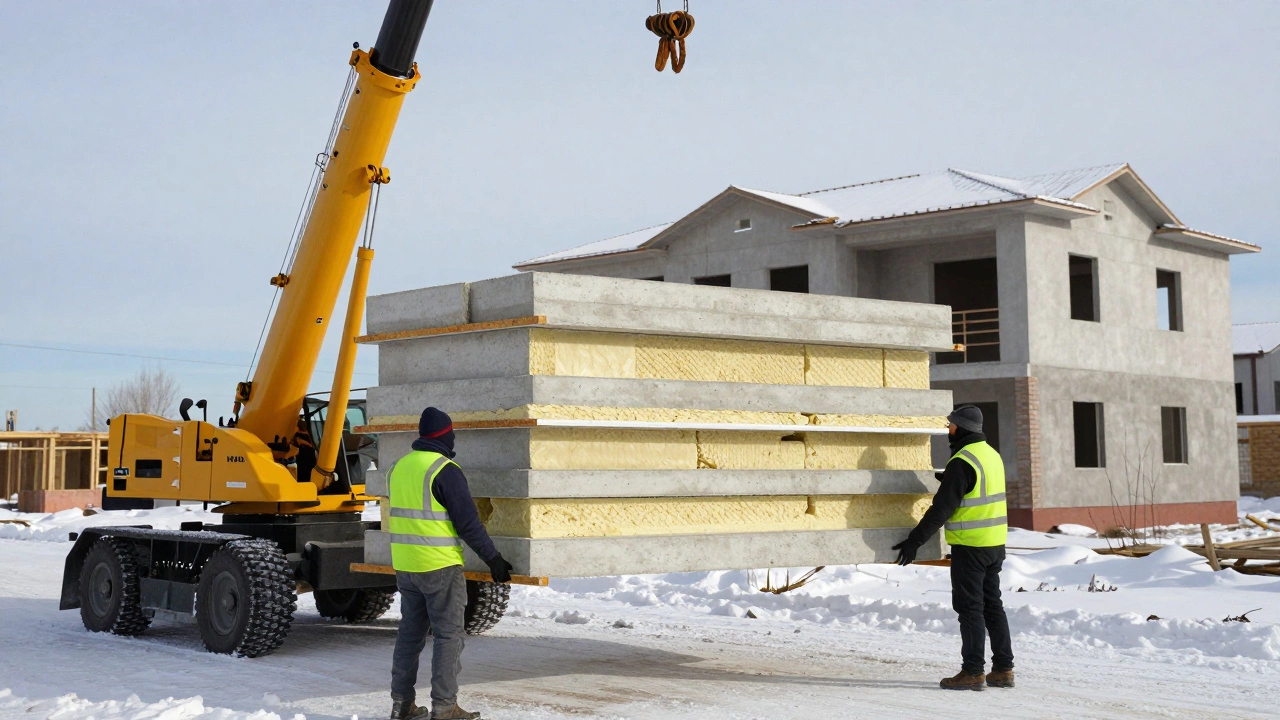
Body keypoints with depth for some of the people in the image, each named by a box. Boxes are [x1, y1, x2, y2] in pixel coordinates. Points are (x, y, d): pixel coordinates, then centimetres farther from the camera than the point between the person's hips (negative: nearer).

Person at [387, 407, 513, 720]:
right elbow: (468, 522, -16)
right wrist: (493, 559, -10)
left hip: (405, 566, 7)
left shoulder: (399, 467, 9)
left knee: (410, 632, 15)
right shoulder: (445, 470, -14)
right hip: (440, 566, -7)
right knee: (448, 635, -1)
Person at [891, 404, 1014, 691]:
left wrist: (914, 541, -16)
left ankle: (973, 672, 1)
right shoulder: (992, 454, 9)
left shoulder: (962, 461, -18)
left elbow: (942, 508, -20)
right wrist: (947, 479, 33)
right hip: (995, 543, 8)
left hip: (970, 546, -8)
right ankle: (1003, 669, 17)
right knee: (992, 605, 14)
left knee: (970, 608, -2)